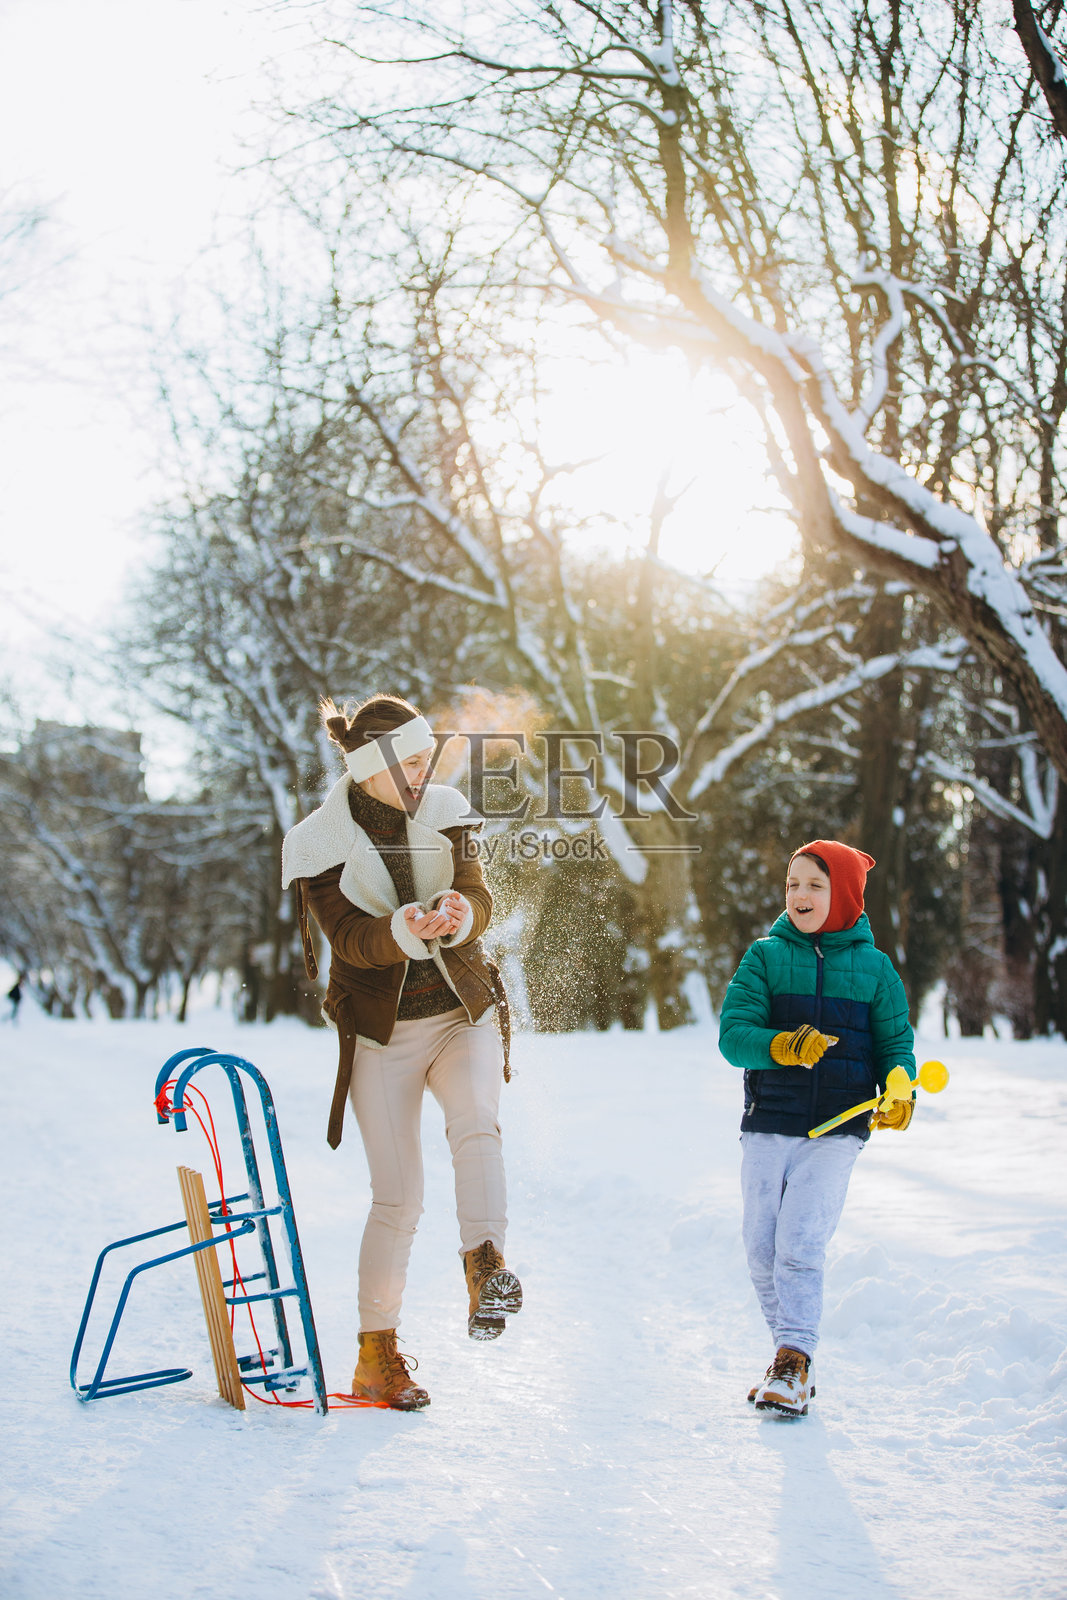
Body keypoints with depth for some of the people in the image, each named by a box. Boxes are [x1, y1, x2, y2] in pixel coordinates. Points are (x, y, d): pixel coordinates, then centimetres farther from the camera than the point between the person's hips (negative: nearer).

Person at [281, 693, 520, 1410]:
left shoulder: (445, 811, 1)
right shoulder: (320, 843, -8)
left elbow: (478, 900, -6)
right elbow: (350, 939, -17)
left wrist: (458, 915, -30)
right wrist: (406, 930, -38)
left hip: (465, 1012, 2)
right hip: (382, 1030, -2)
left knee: (475, 1122, -31)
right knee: (398, 1199, -2)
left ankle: (486, 1268, -33)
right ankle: (377, 1355, 12)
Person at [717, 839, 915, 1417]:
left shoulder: (874, 967, 5)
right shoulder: (764, 957, 4)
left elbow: (894, 1043, 10)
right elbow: (733, 1034, -6)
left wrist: (898, 1092, -10)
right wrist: (782, 1046, -25)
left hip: (836, 1131, -2)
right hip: (768, 1125, 2)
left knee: (801, 1245, -12)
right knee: (762, 1250, 4)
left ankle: (793, 1365, -6)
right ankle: (791, 1351, 21)